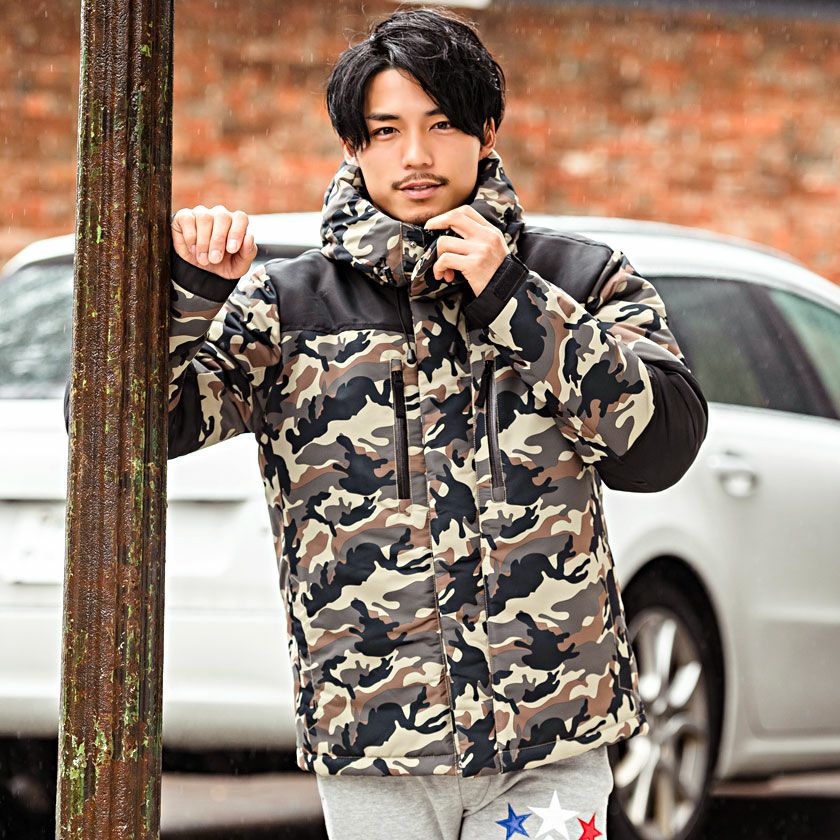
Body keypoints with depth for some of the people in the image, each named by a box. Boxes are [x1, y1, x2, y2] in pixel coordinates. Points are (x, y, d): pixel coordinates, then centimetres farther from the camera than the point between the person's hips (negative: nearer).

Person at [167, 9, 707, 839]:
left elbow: (661, 445, -6)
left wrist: (513, 302, -9)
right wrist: (185, 294, -14)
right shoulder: (286, 305, 6)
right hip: (370, 743, 0)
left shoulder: (580, 280, 7)